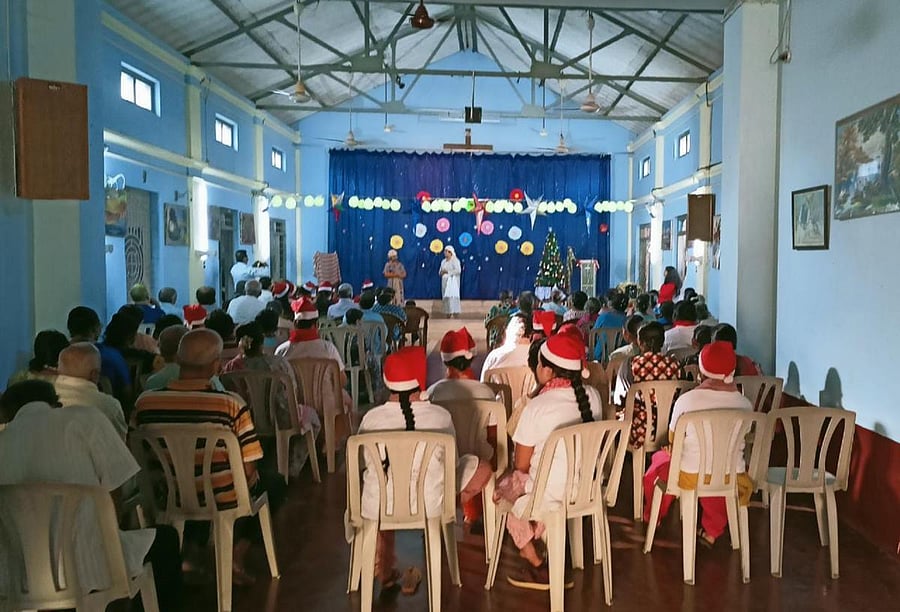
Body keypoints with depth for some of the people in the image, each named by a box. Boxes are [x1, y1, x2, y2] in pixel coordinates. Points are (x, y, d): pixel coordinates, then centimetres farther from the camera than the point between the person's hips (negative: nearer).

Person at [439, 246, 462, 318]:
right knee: (446, 298, 4)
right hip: (445, 281, 8)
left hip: (453, 281, -8)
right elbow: (440, 272, 23)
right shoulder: (443, 261, 18)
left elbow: (458, 270, -16)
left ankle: (456, 315, -18)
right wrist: (442, 272, -1)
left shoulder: (455, 260, -5)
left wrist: (448, 272, -14)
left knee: (453, 298, -16)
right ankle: (448, 315, 7)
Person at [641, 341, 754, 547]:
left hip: (690, 476, -2)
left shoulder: (687, 400, -16)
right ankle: (712, 532, 37)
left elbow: (673, 440, -2)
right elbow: (740, 442, 7)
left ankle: (653, 518, 49)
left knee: (661, 458, 28)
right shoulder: (744, 403, -8)